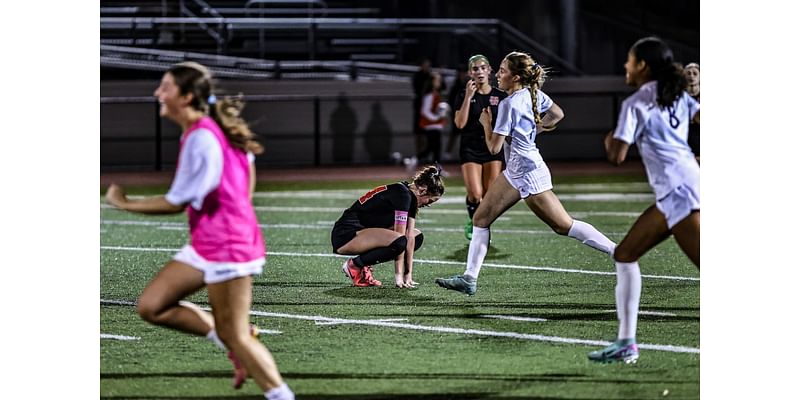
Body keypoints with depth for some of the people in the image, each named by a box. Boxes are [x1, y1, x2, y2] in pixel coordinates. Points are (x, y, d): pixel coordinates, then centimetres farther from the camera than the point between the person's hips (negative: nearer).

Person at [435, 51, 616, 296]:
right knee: (480, 218, 8)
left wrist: (486, 123, -2)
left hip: (528, 173, -10)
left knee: (563, 225, -4)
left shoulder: (509, 105, -21)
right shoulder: (533, 93, 3)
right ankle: (469, 279, 9)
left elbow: (494, 147, -19)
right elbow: (557, 114, 17)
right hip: (515, 172, 10)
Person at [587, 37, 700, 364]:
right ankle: (626, 343, 13)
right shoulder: (678, 96, 16)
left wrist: (609, 140, 10)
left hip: (679, 191, -9)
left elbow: (617, 156, -8)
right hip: (673, 193, 9)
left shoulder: (635, 104, -6)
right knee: (625, 255, 14)